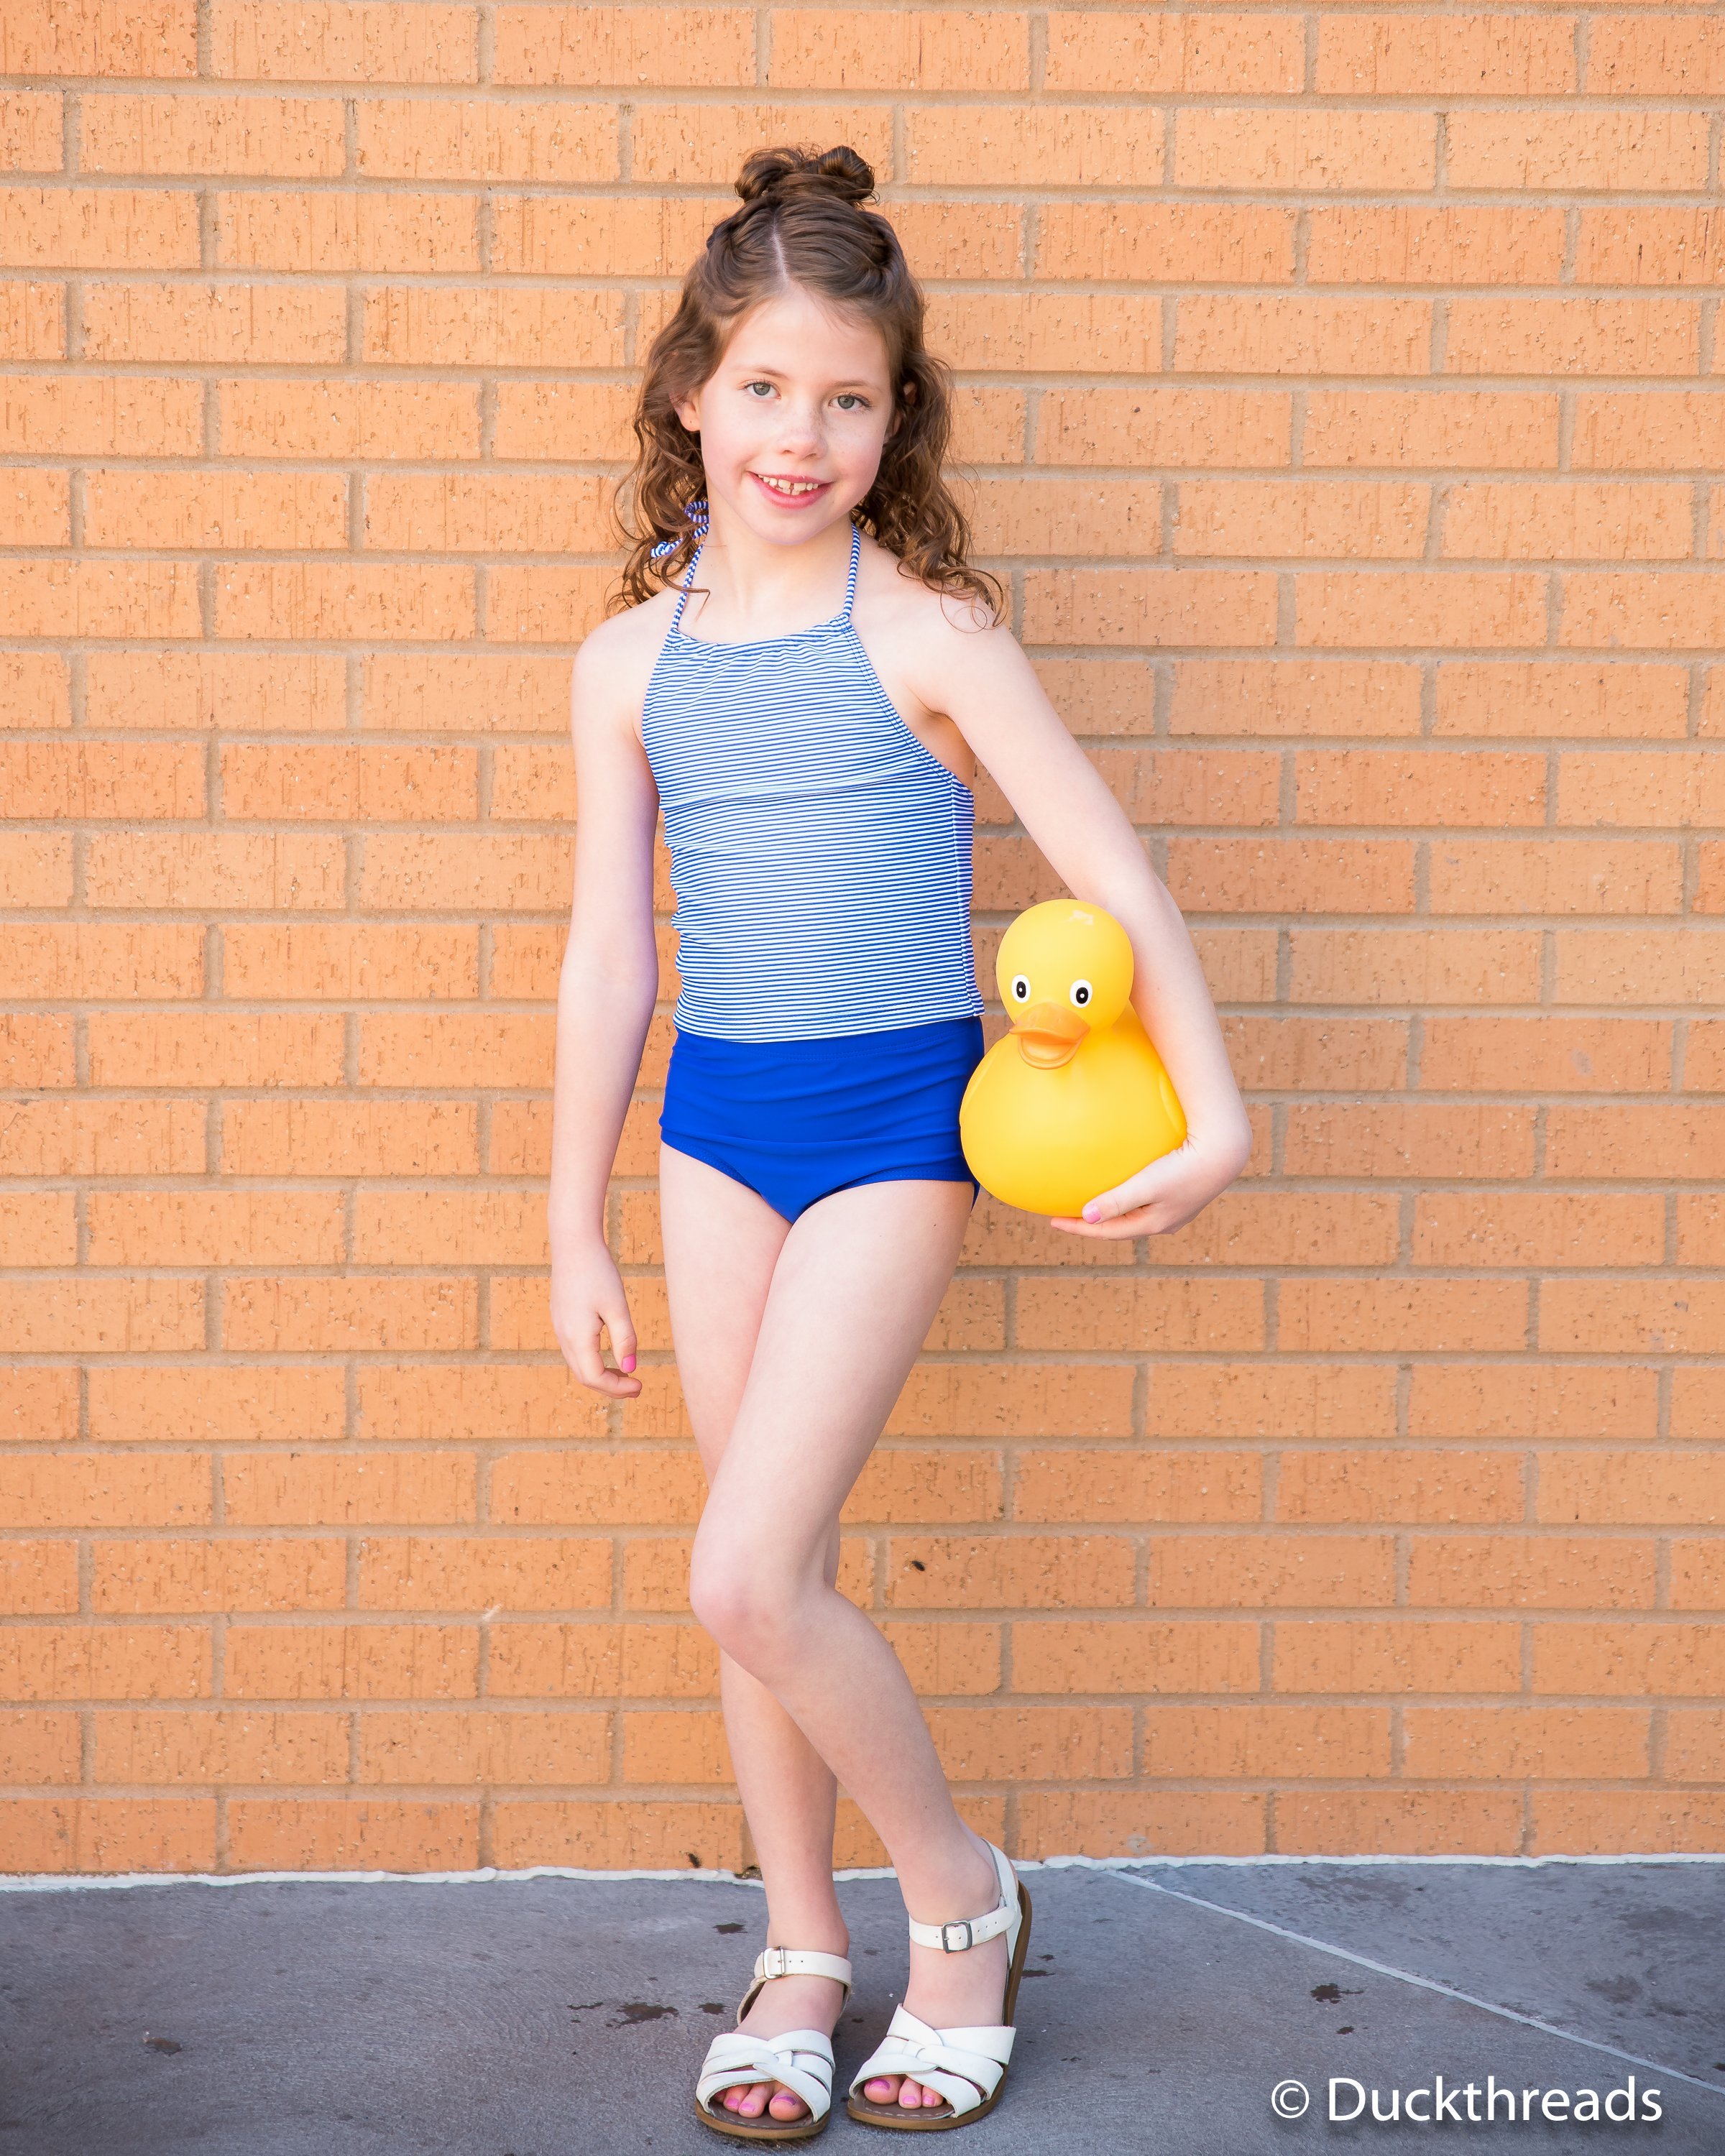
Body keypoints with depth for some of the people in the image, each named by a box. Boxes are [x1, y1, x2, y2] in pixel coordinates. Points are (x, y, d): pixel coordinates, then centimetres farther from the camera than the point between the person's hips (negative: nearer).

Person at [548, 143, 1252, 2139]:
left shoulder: (925, 634, -8)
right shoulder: (631, 662, 4)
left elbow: (1111, 872, -7)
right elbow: (607, 956, 7)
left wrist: (1211, 1110, -12)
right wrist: (575, 1231, 9)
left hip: (895, 1116, -4)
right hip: (714, 1119, 4)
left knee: (744, 1578, -11)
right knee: (768, 1577, 11)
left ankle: (960, 1894, 13)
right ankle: (802, 1952, 28)